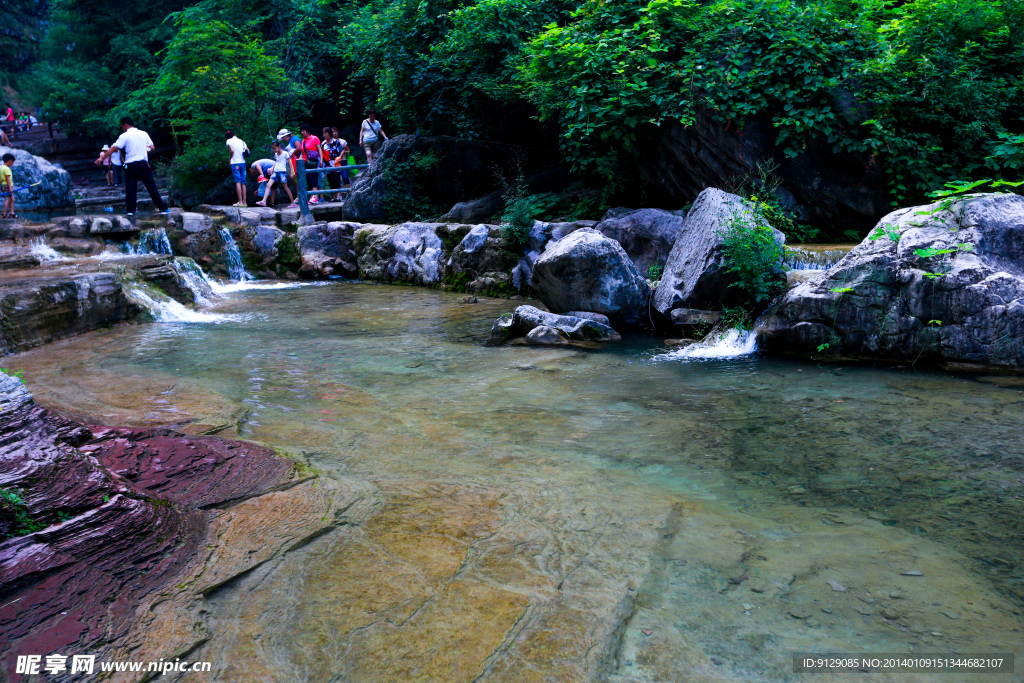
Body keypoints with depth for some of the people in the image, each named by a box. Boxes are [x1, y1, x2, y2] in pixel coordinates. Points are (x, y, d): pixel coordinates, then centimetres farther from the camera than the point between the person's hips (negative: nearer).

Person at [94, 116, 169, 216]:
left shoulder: (125, 136, -1)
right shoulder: (144, 134, 8)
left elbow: (113, 149, -5)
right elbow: (152, 148, 12)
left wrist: (101, 158, -1)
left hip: (130, 165, -2)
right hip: (143, 163, 2)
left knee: (130, 188, 2)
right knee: (151, 186, 5)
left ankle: (130, 210, 0)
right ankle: (162, 208, 3)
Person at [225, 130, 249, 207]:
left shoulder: (229, 141, 0)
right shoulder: (241, 141, 15)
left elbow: (232, 150, -14)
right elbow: (247, 151, 9)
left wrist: (230, 160, -1)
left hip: (235, 163, -5)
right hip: (243, 162, 5)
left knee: (238, 182, -9)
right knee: (243, 183, 6)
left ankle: (240, 202, -17)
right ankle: (244, 202, 4)